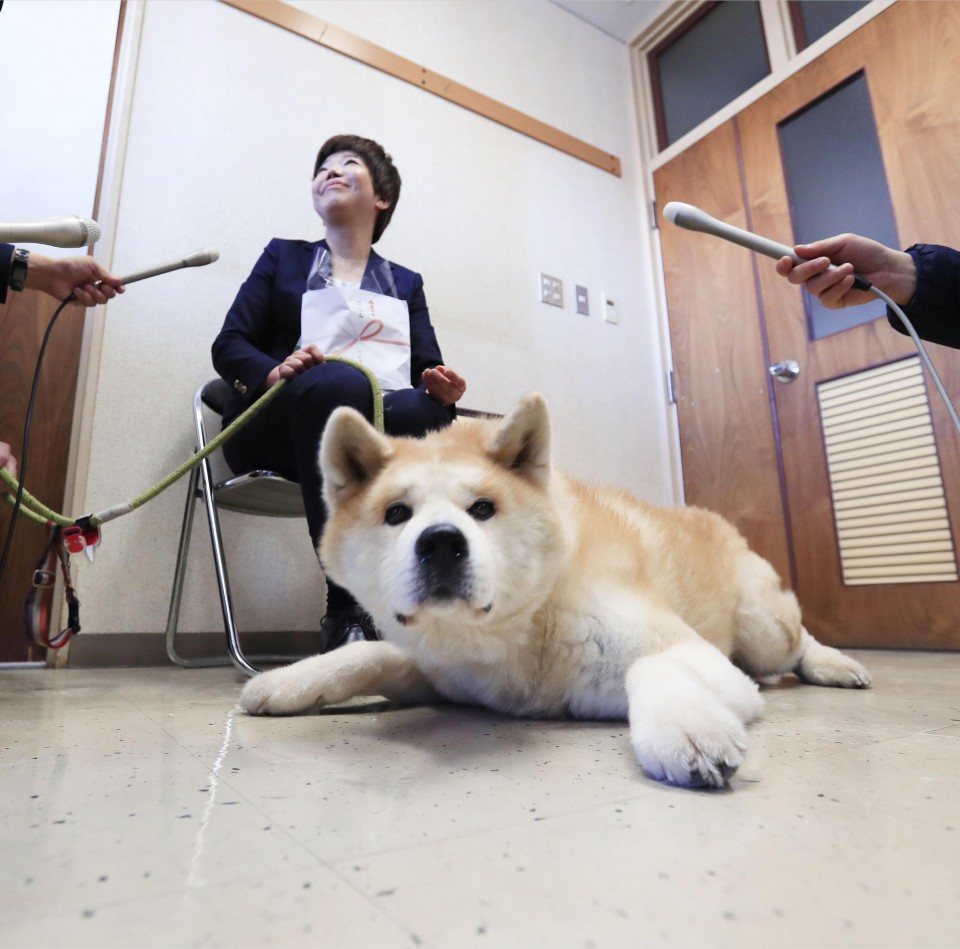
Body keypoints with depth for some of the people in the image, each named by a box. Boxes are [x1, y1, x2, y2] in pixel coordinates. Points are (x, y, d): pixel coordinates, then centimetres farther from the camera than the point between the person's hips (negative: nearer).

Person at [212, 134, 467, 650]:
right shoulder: (283, 256, 20)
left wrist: (442, 386, -18)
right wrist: (274, 371, -16)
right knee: (340, 380, -36)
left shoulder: (405, 283, 22)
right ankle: (346, 609, -35)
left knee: (431, 412, -32)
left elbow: (429, 371, 8)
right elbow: (229, 345, 7)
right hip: (272, 424, -1)